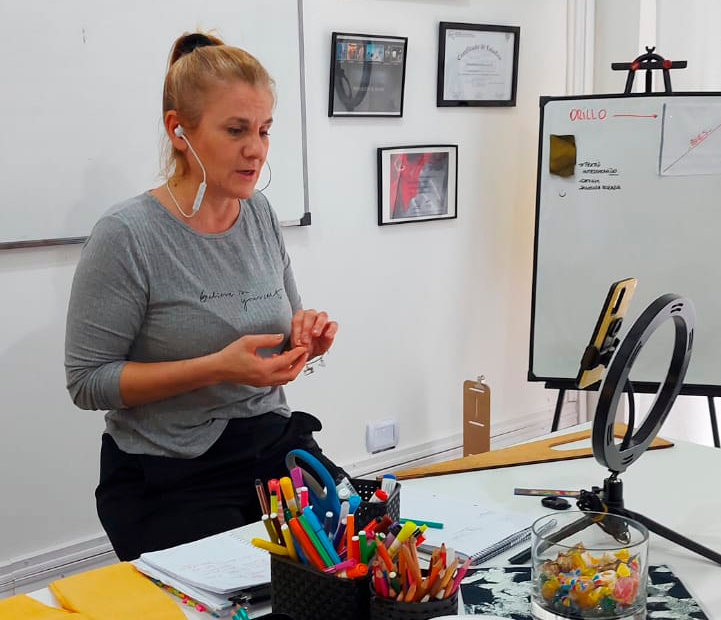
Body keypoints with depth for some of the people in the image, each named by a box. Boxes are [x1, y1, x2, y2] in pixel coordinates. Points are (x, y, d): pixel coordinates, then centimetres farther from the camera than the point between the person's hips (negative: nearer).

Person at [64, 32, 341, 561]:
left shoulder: (261, 214, 3)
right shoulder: (127, 236, -15)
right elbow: (87, 381, -14)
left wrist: (304, 337, -8)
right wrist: (218, 368, -24)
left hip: (274, 443, 6)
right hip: (169, 478, -5)